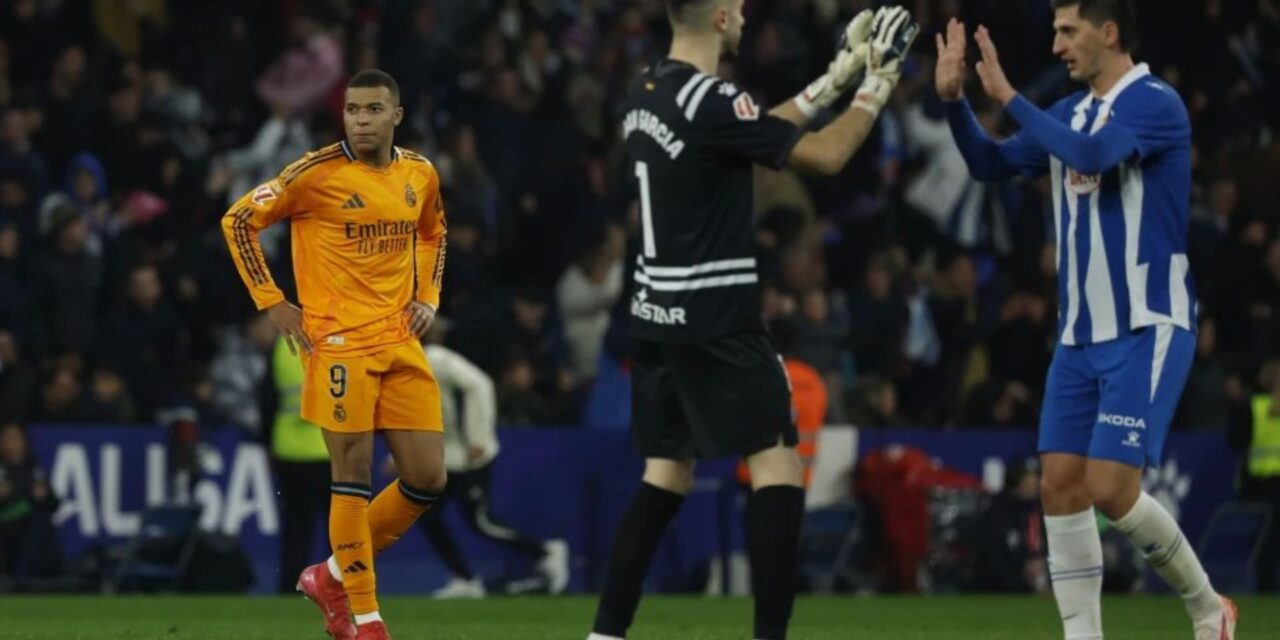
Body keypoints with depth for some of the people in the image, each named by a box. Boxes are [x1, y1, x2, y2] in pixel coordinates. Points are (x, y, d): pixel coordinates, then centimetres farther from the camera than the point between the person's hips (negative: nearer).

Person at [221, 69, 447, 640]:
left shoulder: (419, 175, 8)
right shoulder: (317, 173, -9)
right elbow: (239, 221, -4)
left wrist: (427, 297, 13)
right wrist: (272, 303, -6)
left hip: (401, 345, 6)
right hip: (338, 343, -6)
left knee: (427, 480, 2)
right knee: (353, 475, -7)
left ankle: (332, 577, 19)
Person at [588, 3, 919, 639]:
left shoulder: (647, 92, 9)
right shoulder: (709, 101, -18)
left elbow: (765, 129, 20)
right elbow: (825, 155, -13)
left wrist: (837, 76, 20)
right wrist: (876, 85, 0)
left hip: (657, 314, 9)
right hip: (713, 321, -9)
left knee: (667, 473, 13)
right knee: (778, 463, -5)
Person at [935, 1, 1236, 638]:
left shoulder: (1155, 103, -13)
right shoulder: (1068, 113, 12)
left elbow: (1089, 154, -29)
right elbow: (990, 164, 17)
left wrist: (1009, 96, -22)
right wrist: (953, 98, 2)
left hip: (1146, 332, -8)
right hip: (1080, 335, 8)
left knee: (1110, 488, -13)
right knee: (1060, 486, 0)